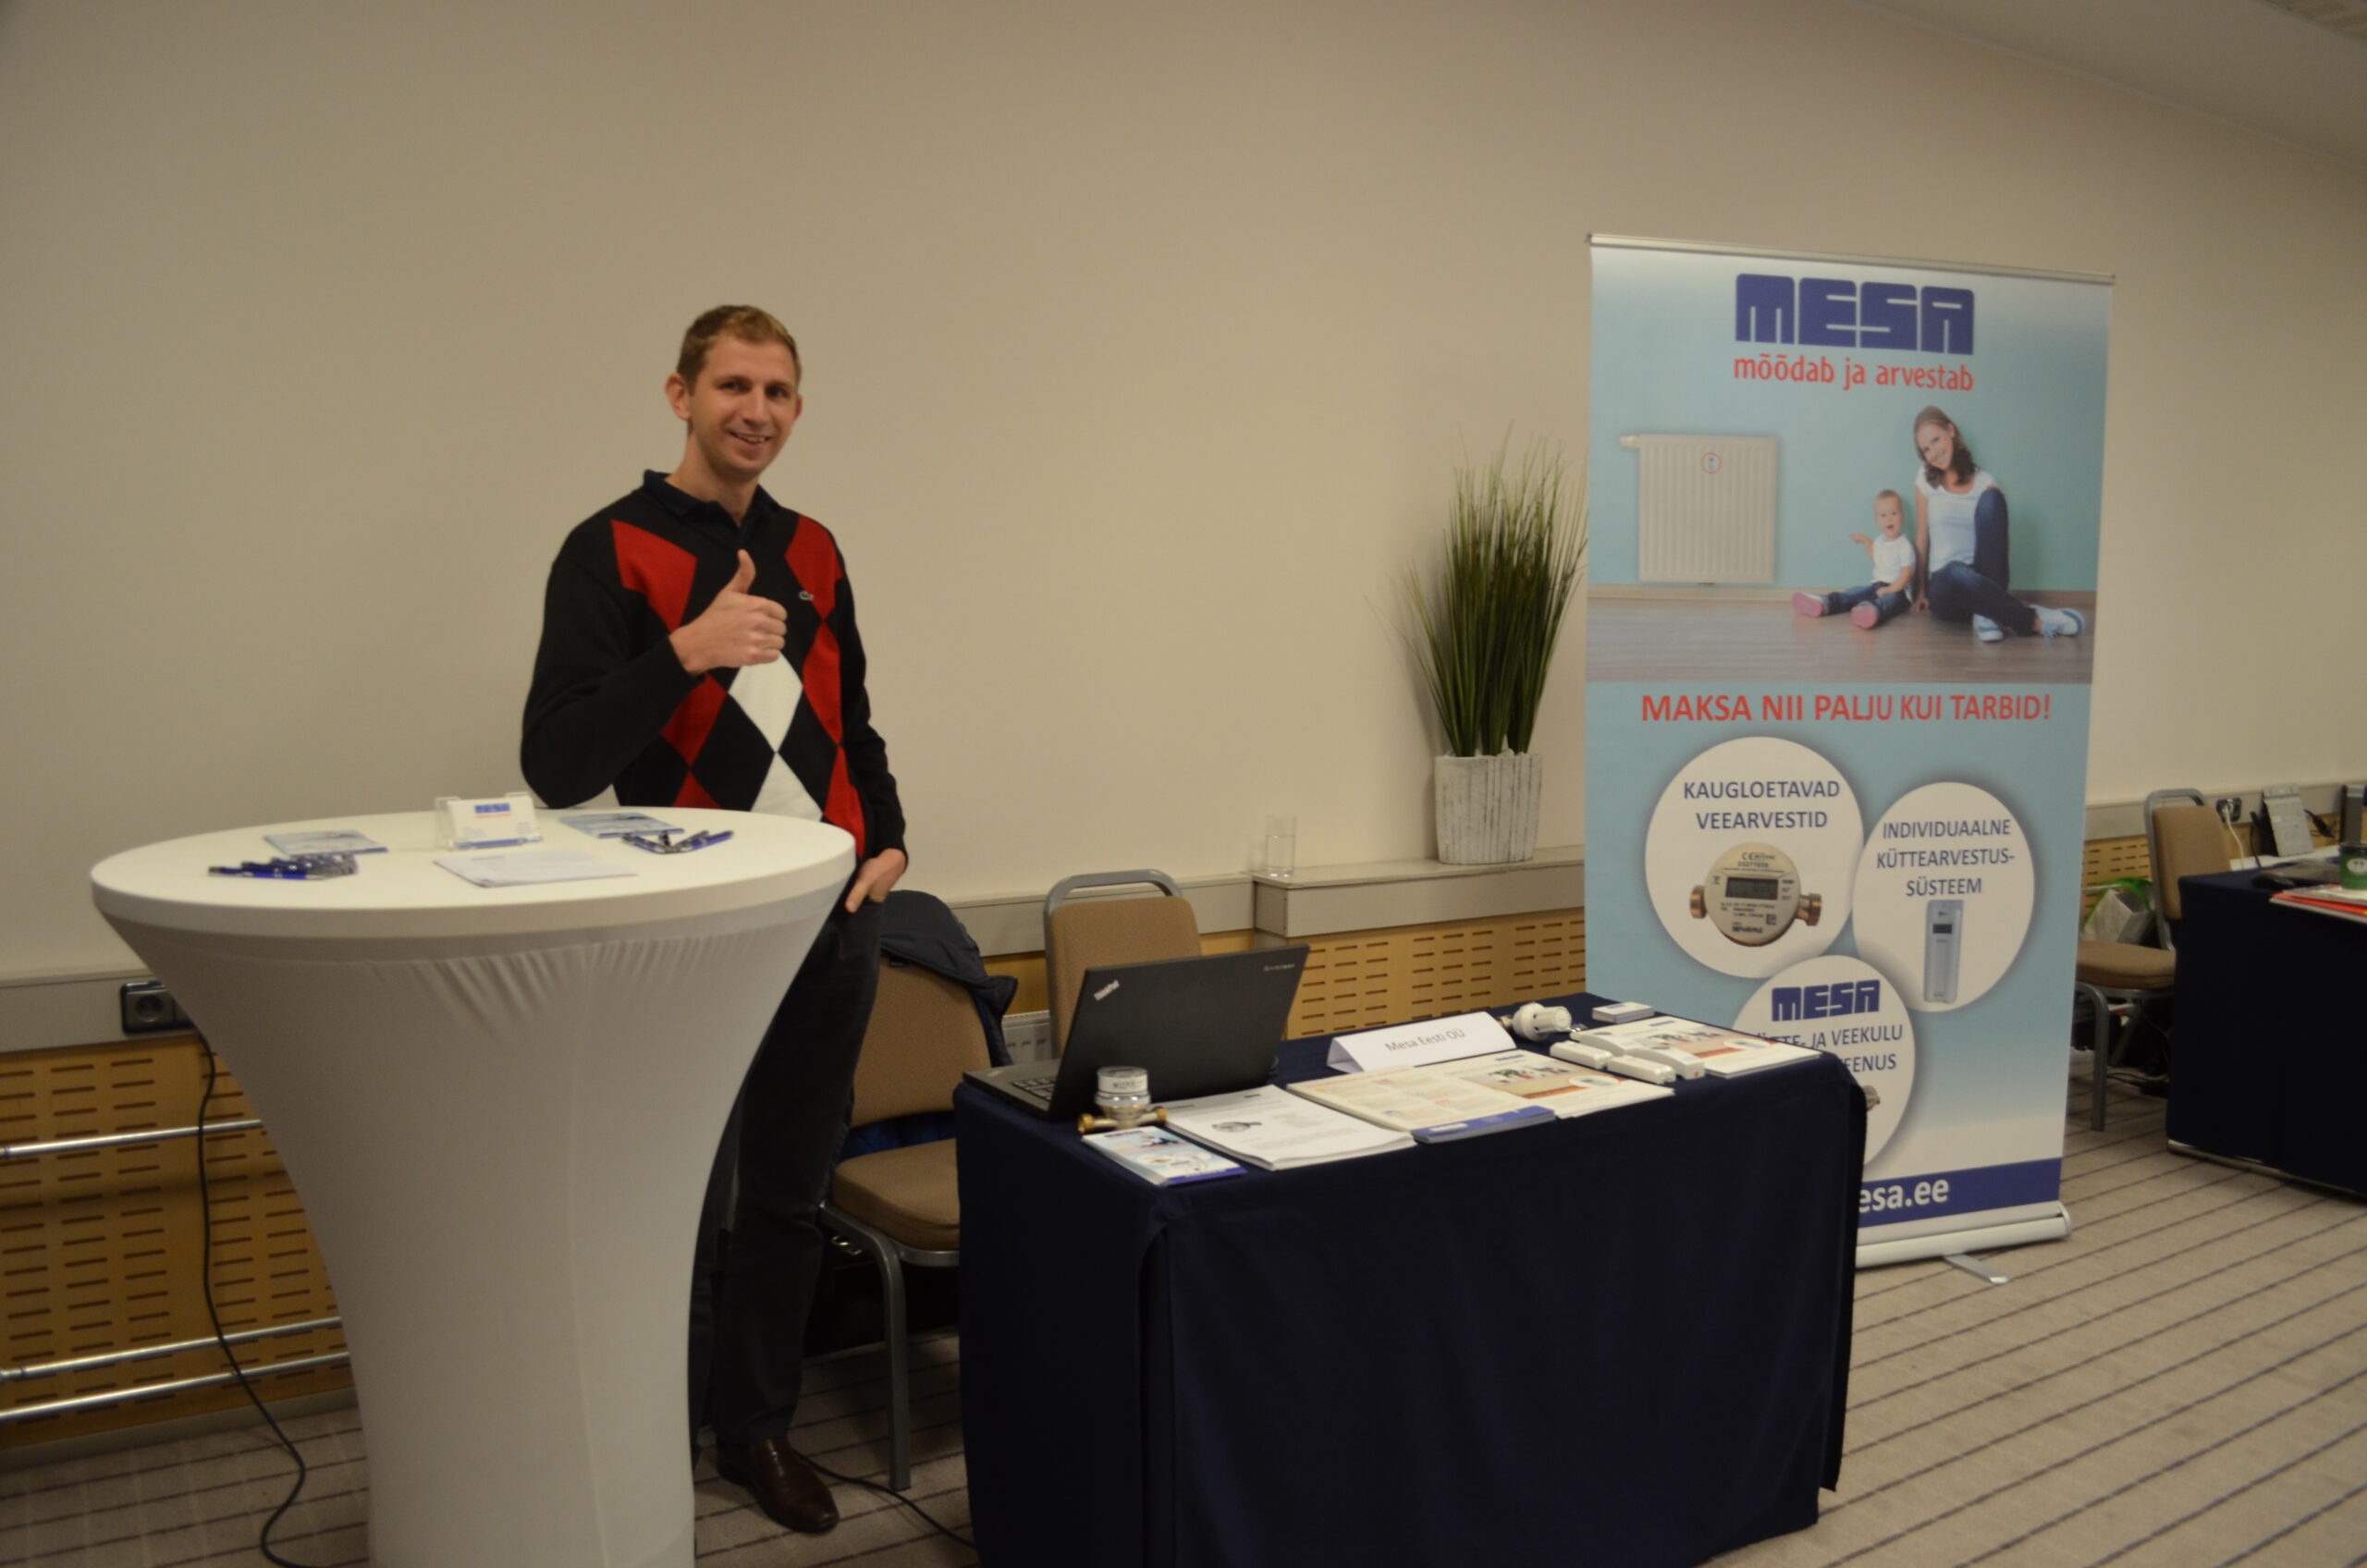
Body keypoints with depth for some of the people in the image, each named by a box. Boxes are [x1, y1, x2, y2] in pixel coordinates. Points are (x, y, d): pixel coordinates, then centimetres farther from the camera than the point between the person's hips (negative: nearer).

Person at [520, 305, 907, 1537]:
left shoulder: (811, 549, 12)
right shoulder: (612, 550, -6)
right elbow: (555, 766, -14)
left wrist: (888, 838, 6)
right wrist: (686, 651, -25)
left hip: (831, 926, 5)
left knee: (789, 1197, 14)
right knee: (684, 1209, 5)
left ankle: (757, 1427, 31)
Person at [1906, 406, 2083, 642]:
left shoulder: (1983, 481, 6)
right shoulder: (1926, 482, 6)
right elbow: (1922, 537, 9)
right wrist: (1921, 589, 11)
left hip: (1983, 579, 2)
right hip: (1944, 586, -2)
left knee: (1991, 498, -22)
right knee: (1955, 572, -42)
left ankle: (1987, 611, -26)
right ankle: (2033, 620, -25)